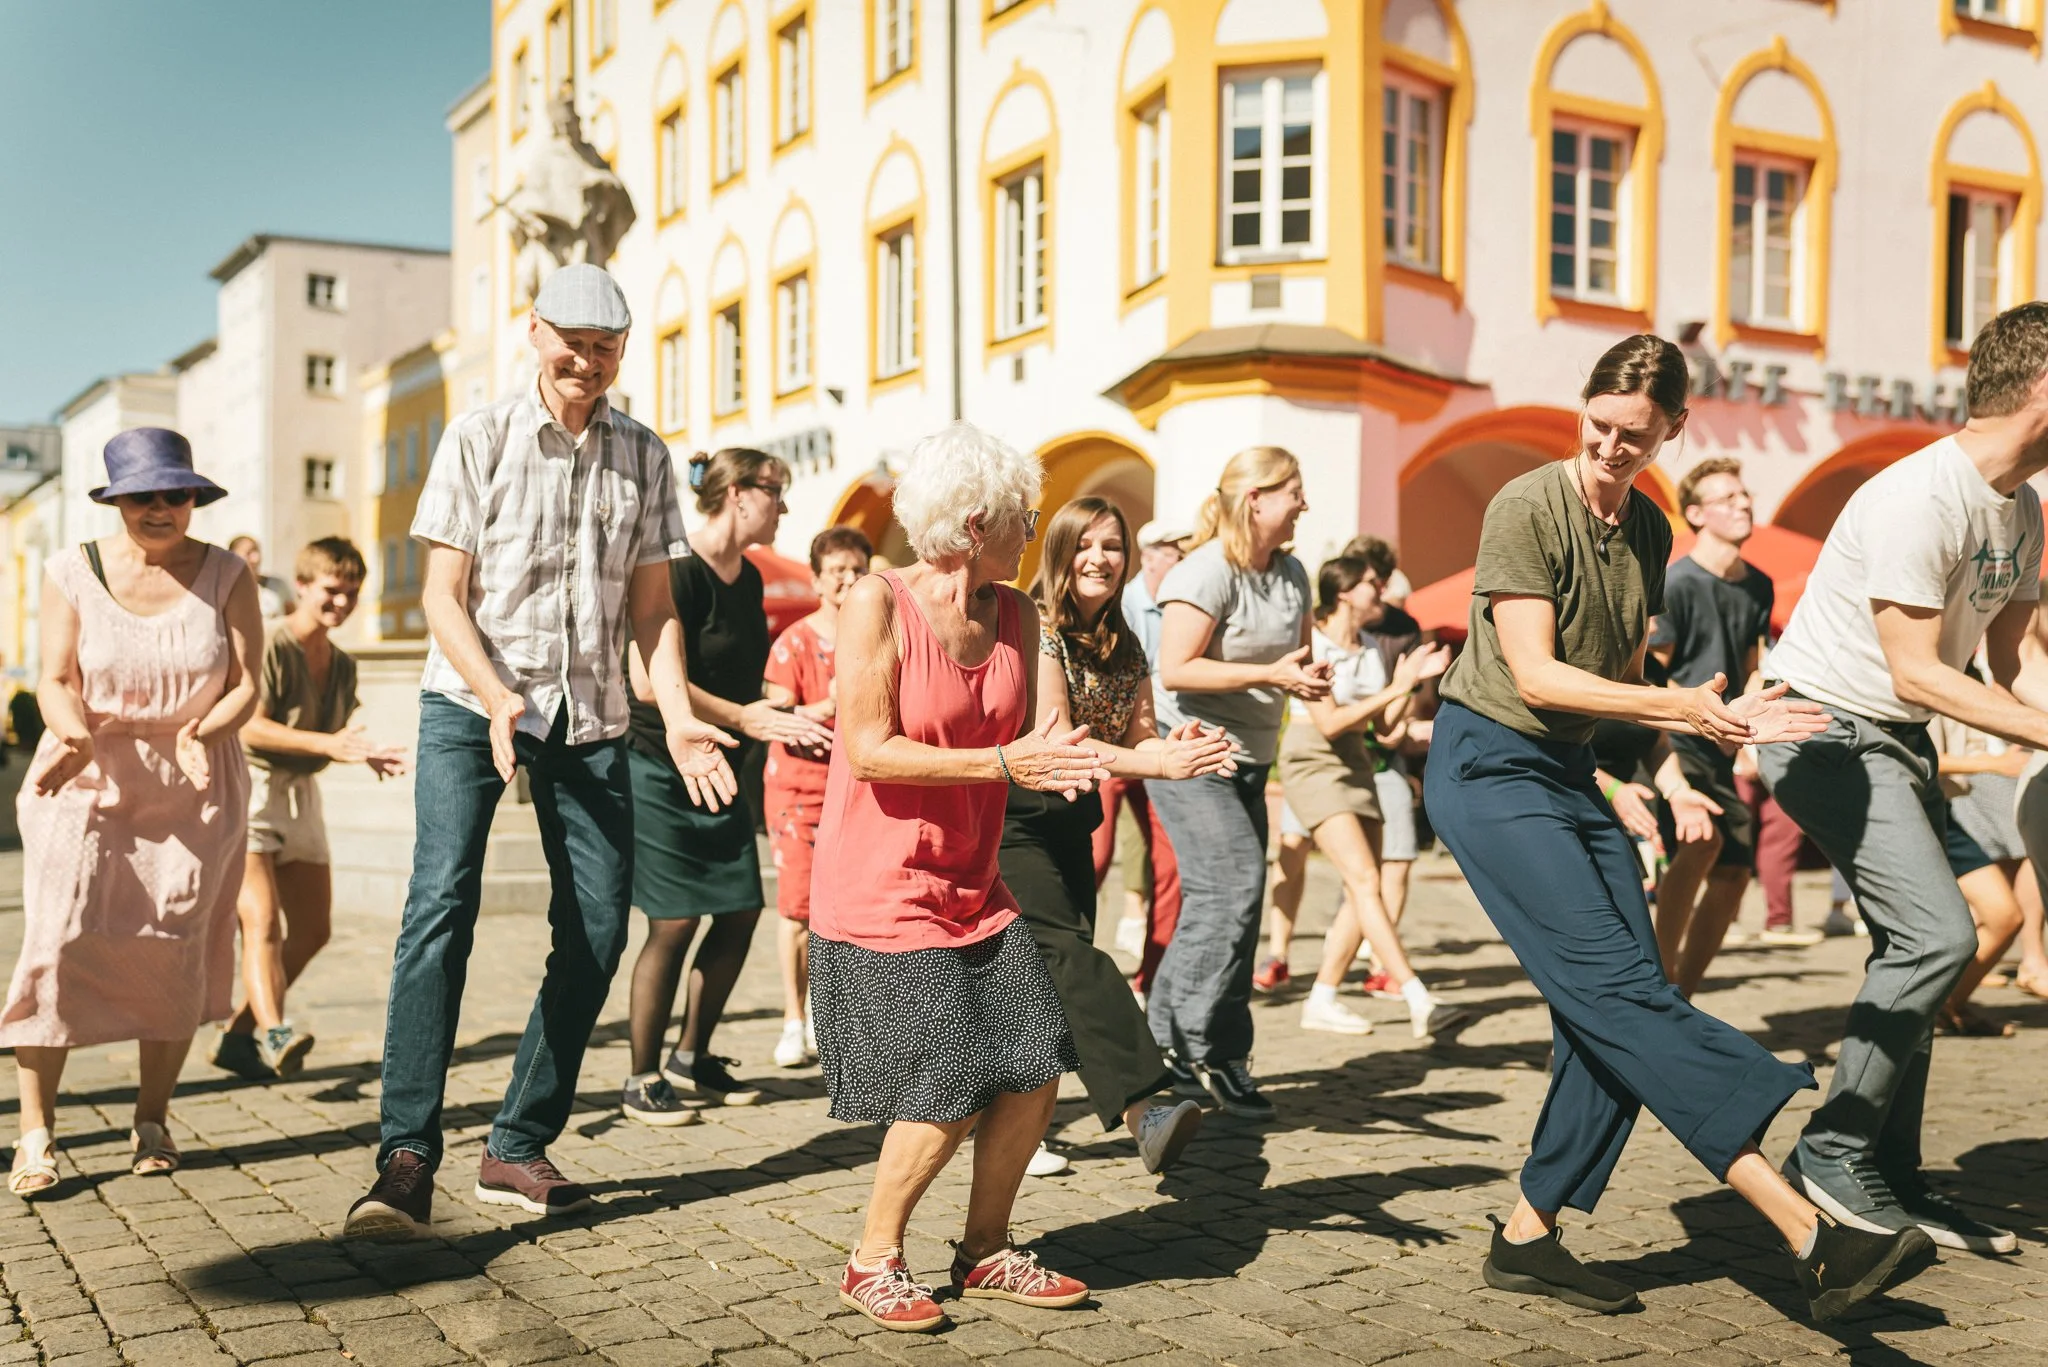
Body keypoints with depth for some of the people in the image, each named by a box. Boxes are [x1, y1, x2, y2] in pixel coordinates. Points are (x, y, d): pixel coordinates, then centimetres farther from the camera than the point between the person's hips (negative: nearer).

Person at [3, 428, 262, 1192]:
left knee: (173, 952, 2)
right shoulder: (72, 574, -1)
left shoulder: (226, 577, -1)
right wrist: (74, 735, -26)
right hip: (86, 786, 0)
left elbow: (246, 685, -3)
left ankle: (152, 1120, 16)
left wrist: (200, 733, -23)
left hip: (194, 793, 1)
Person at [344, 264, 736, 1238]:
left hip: (590, 717, 4)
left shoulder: (642, 456, 9)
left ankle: (519, 1147, 12)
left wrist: (679, 718, -4)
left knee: (597, 927, -1)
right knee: (441, 903, -18)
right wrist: (500, 700, -20)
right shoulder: (479, 439, -1)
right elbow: (442, 596, -5)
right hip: (472, 701, -3)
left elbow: (652, 608, 10)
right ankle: (407, 1156, -15)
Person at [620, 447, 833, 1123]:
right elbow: (652, 683, -25)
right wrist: (746, 719, -21)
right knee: (675, 923, -5)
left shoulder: (749, 579, 11)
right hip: (662, 770, -8)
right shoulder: (677, 571, -16)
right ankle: (642, 1079, 10)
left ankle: (691, 1057, 23)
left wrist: (785, 720, 6)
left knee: (740, 913, 7)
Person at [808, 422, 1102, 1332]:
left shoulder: (1015, 616, 5)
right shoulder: (876, 603, -14)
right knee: (948, 1096, -8)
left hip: (972, 890, 7)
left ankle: (985, 1255, 24)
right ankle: (873, 1263, 15)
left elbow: (1019, 744, 7)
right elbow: (869, 750, -19)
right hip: (880, 892, -7)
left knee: (1033, 1071, 4)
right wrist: (1003, 761, -26)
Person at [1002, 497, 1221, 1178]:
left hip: (1073, 823, 8)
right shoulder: (1036, 630, -13)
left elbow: (1138, 740, 7)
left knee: (1049, 976, 7)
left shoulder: (1125, 649, 10)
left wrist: (1176, 747, -17)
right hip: (1013, 819, -8)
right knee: (1067, 953, -21)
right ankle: (1143, 1108, -35)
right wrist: (1160, 765, -30)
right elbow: (1054, 740, -22)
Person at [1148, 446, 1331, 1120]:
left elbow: (1297, 655, 22)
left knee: (1217, 904, 8)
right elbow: (1175, 670, -21)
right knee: (1234, 887, -17)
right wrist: (1270, 675, -24)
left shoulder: (1291, 574, 11)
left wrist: (1310, 675, -2)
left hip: (1249, 759, 9)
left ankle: (1167, 1047, 17)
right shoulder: (1205, 573, -15)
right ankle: (1213, 1049, -5)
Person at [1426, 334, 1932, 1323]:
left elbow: (1624, 678, 18)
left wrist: (1716, 721, 1)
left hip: (1569, 772, 9)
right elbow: (1534, 674, -17)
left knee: (1620, 1012, 1)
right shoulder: (1526, 507, -11)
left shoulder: (1648, 531, 12)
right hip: (1489, 765, -8)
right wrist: (1678, 705, -22)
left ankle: (1528, 1237, 11)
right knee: (1618, 991, -15)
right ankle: (1809, 1233, -20)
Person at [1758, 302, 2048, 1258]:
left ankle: (1893, 1179, 18)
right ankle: (1833, 1151, -4)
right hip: (1825, 729, -10)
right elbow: (1914, 672, -24)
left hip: (1902, 742, 10)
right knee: (1936, 933, -17)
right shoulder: (1918, 498, -22)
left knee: (1914, 948, 8)